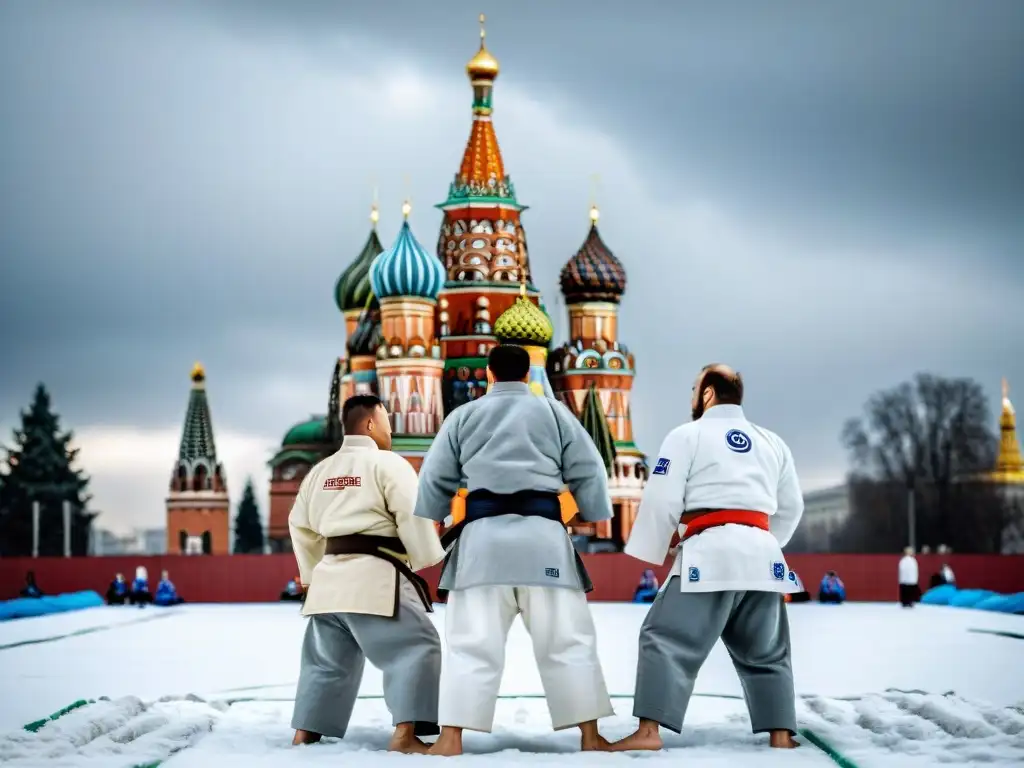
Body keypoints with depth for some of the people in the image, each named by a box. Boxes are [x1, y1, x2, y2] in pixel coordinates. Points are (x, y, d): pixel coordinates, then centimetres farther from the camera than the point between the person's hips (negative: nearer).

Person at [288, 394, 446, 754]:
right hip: (375, 578, -7)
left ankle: (304, 735, 22)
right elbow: (412, 515, -12)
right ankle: (405, 735, -15)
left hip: (331, 577, 8)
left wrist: (314, 573, 31)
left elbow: (301, 526, 23)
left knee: (327, 661, 20)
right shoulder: (387, 464, -4)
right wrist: (431, 560, 0)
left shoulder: (320, 471, 17)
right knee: (417, 649, -5)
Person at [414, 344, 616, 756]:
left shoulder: (463, 416, 13)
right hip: (542, 532, 0)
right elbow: (588, 472, 10)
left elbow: (435, 478, 14)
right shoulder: (554, 411, 12)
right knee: (568, 639, 6)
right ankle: (590, 736, 5)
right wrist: (597, 524, 20)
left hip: (482, 534, 0)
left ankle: (451, 738, -7)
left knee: (471, 641, 0)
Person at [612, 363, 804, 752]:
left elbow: (662, 500, -2)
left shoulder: (687, 435, 4)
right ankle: (780, 734, 13)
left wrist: (648, 556, 7)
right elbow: (791, 508, 22)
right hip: (762, 552, 6)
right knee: (765, 652, 18)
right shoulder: (773, 443, 20)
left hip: (710, 550, -5)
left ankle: (648, 731, -15)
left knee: (666, 639, -5)